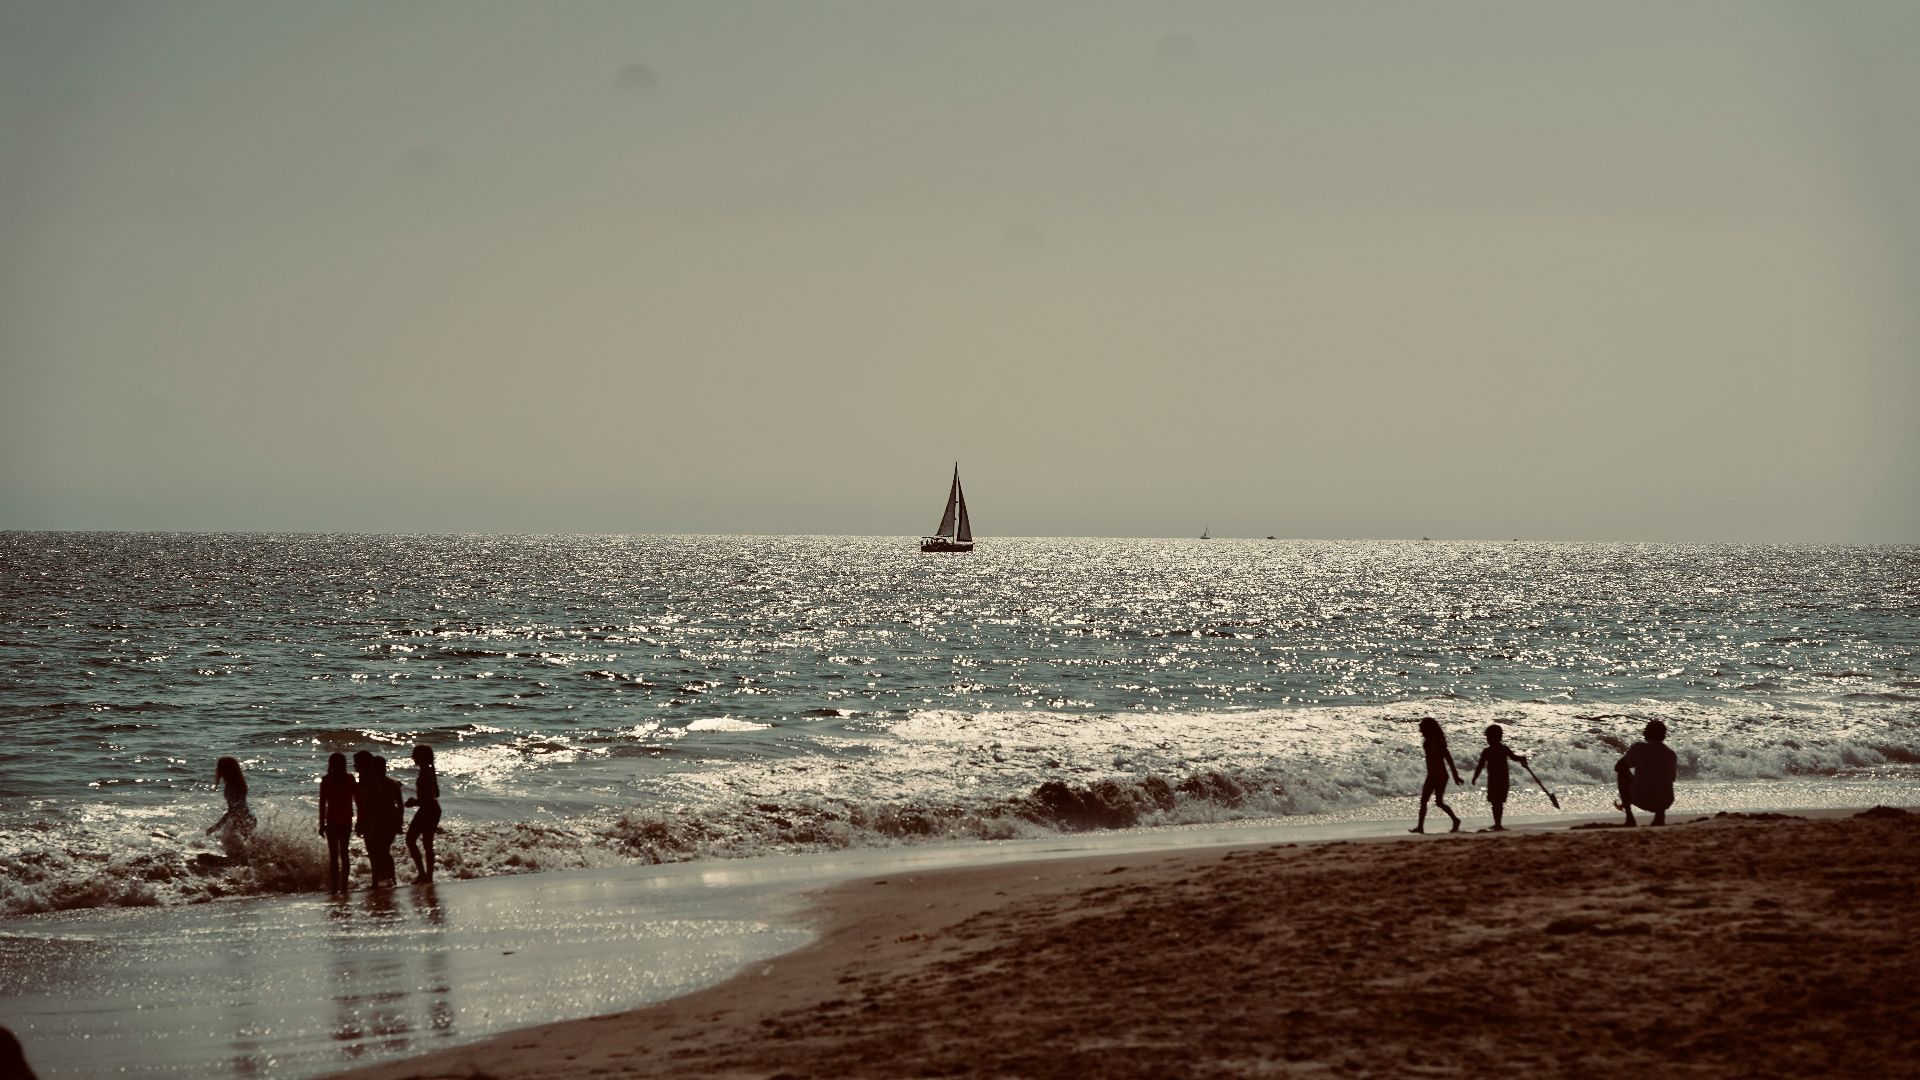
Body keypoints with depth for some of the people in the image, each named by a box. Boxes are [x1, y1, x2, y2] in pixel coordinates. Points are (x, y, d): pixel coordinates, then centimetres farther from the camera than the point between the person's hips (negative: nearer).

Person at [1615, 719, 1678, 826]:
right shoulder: (1671, 755, 9)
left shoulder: (1638, 748, -3)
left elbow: (1618, 766, 8)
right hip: (1664, 802, 3)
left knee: (1622, 771, 23)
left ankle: (1629, 817, 15)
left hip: (1641, 800, -3)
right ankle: (1660, 816, 14)